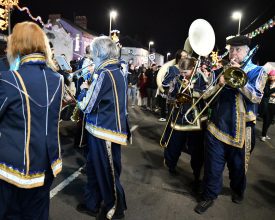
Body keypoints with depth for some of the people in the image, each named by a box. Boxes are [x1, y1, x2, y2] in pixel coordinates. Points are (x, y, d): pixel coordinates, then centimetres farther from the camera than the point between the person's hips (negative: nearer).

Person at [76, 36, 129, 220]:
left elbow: (86, 106, -18)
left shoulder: (105, 73, -20)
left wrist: (84, 89, -1)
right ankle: (92, 205, 40)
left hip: (105, 131, -9)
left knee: (108, 173, 10)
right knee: (94, 168, 21)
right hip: (109, 128, 9)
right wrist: (92, 86, 7)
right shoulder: (119, 70, 8)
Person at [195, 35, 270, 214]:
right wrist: (219, 84, -16)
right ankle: (210, 195, 24)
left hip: (240, 128, -1)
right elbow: (207, 96, 3)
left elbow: (256, 97, -14)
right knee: (213, 165, 6)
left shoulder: (258, 71, 2)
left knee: (238, 165, 17)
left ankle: (238, 190, 44)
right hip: (217, 125, 2)